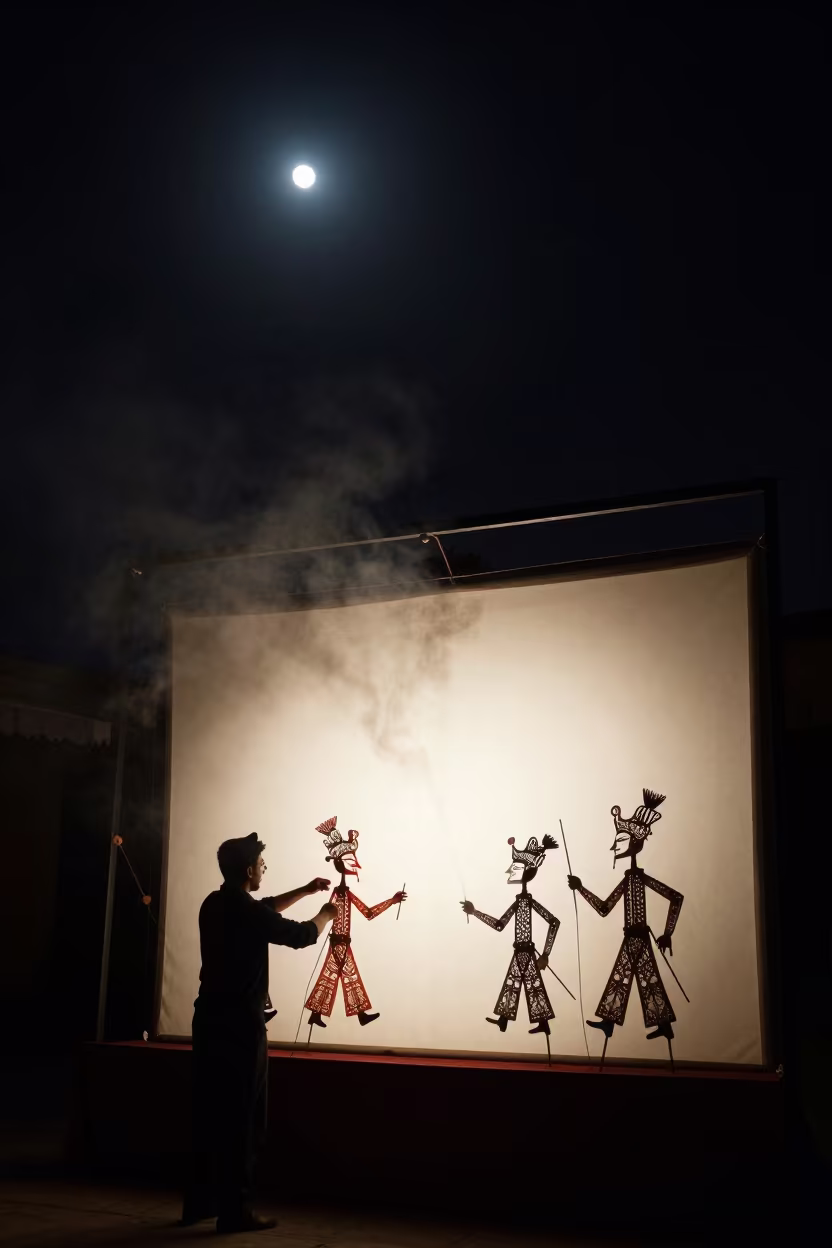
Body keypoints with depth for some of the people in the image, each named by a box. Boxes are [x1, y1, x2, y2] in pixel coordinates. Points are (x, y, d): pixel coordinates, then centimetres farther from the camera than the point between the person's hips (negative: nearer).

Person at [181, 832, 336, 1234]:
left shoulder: (215, 904, 8)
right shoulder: (247, 912, -17)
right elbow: (299, 935, -5)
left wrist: (304, 891, 26)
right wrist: (326, 914, 14)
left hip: (210, 1019, 9)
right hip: (241, 1024, -8)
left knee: (210, 1112, 14)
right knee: (241, 1117, -1)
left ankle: (199, 1202, 21)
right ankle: (235, 1211, 2)